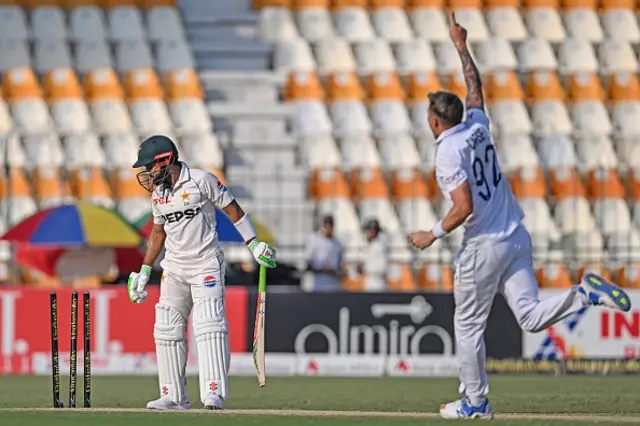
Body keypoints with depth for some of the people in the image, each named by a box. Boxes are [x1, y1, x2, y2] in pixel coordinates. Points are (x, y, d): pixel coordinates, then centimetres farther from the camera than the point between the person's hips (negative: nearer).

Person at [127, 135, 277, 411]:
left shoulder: (201, 180, -11)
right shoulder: (157, 193, 9)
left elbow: (232, 209, -6)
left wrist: (254, 245, -12)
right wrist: (144, 271, 20)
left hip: (206, 266, -7)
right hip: (174, 269, 7)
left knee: (208, 326, -17)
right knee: (167, 330, 2)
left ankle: (213, 393, -21)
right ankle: (174, 396, 9)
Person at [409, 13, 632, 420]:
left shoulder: (448, 152, -14)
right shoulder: (477, 126, 7)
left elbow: (465, 207, -24)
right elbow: (475, 86, 28)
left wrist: (433, 235, -10)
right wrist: (462, 46, 38)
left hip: (484, 247, -7)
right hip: (517, 238, 7)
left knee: (468, 325, 9)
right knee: (531, 317, 2)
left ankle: (475, 401, 15)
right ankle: (586, 293, -20)